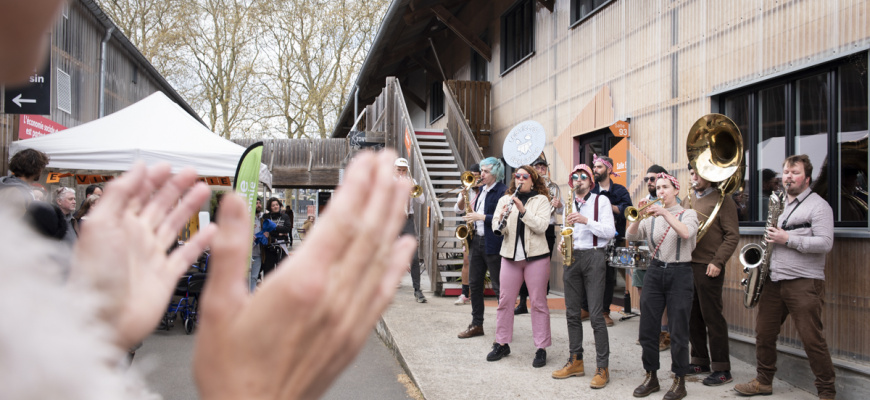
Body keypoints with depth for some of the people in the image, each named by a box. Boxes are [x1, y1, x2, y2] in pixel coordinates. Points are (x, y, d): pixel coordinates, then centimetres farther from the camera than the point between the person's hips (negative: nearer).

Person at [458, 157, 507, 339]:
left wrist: (480, 217, -21)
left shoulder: (502, 191, -12)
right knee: (474, 283, 12)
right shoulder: (482, 189, 16)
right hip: (477, 240, 9)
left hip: (493, 244, -9)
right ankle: (476, 325, 22)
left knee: (498, 286, -2)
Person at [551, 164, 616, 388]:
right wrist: (563, 243, 1)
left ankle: (602, 368, -2)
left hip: (593, 256, -5)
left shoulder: (601, 200, 0)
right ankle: (575, 361, 18)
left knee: (595, 314, -8)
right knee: (572, 313, 8)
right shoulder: (569, 204, 15)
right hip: (572, 257, 5)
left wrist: (586, 220, -18)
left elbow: (609, 231, -8)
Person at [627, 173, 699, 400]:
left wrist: (665, 213, -27)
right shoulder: (651, 217, 10)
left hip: (679, 273, -3)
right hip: (655, 272, 3)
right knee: (648, 328, 4)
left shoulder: (688, 214, 3)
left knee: (678, 331, -1)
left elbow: (686, 233, -19)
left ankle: (679, 381, 11)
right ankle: (651, 377, 18)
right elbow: (631, 236, -4)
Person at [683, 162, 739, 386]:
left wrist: (718, 262, -17)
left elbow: (732, 235, -10)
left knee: (712, 317, -2)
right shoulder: (689, 199, 16)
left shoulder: (722, 199, -4)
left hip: (708, 267, -6)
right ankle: (700, 361, 24)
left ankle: (722, 369, 7)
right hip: (686, 264, 6)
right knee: (693, 316, 11)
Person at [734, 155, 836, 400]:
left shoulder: (818, 205, -3)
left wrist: (788, 239, -17)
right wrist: (771, 239, 8)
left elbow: (825, 243, -14)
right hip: (774, 279, 7)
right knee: (764, 333, 9)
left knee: (812, 339, -6)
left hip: (804, 282, -7)